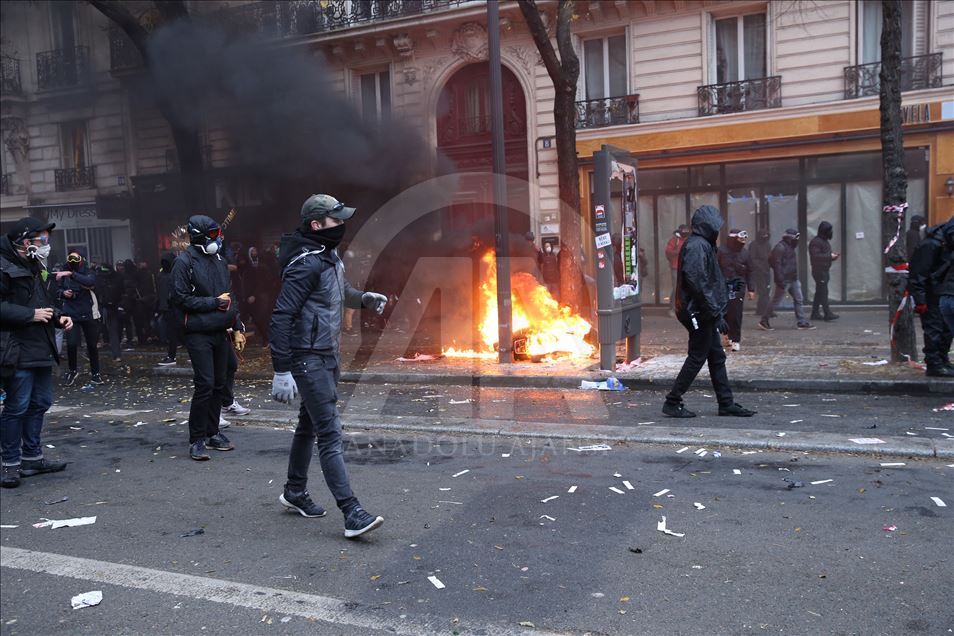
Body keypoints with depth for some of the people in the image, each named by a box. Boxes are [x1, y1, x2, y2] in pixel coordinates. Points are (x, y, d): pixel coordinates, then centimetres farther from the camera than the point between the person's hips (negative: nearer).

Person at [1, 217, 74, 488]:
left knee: (40, 403, 14)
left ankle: (32, 458, 25)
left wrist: (58, 316, 10)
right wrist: (31, 315, -20)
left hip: (41, 349, 10)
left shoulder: (34, 268, 17)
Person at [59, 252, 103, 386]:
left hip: (89, 314, -1)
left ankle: (95, 373, 20)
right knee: (71, 343, -10)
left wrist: (72, 274, -34)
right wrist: (63, 292, -4)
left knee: (93, 344, 4)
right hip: (71, 314, 1)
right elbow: (59, 289, 18)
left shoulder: (89, 273, -5)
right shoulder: (65, 275, 4)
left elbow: (90, 282, -28)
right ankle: (72, 371, 14)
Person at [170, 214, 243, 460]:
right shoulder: (184, 262, -7)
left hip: (221, 332, 7)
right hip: (199, 333, -7)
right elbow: (181, 298, -12)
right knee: (205, 385, -9)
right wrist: (214, 302, -11)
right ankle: (196, 440, 1)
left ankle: (212, 433, 22)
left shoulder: (218, 260, 14)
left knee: (218, 384, 10)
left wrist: (237, 326, 13)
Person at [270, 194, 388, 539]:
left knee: (309, 423, 20)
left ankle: (295, 492, 36)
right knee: (329, 432, -11)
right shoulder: (306, 264, -19)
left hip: (328, 355, 10)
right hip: (309, 359, -10)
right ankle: (352, 513, -10)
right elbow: (282, 316, -23)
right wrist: (281, 371, -25)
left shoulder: (330, 256, 11)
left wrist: (364, 298, 12)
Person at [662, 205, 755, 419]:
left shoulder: (702, 245, 16)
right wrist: (716, 313, -22)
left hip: (703, 314, 10)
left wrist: (716, 312, 18)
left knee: (717, 357, 12)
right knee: (697, 357, -4)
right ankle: (672, 403, 4)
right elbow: (698, 283, -24)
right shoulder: (697, 246, -16)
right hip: (700, 313, -10)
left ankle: (726, 404, 18)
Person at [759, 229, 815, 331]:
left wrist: (796, 278, 22)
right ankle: (764, 321, 5)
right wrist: (780, 280, -25)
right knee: (775, 301, -3)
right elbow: (777, 264, -21)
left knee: (798, 300, 8)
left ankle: (801, 322, 11)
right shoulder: (780, 247, -15)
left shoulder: (789, 247, 16)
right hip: (784, 280, -10)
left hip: (793, 280, 10)